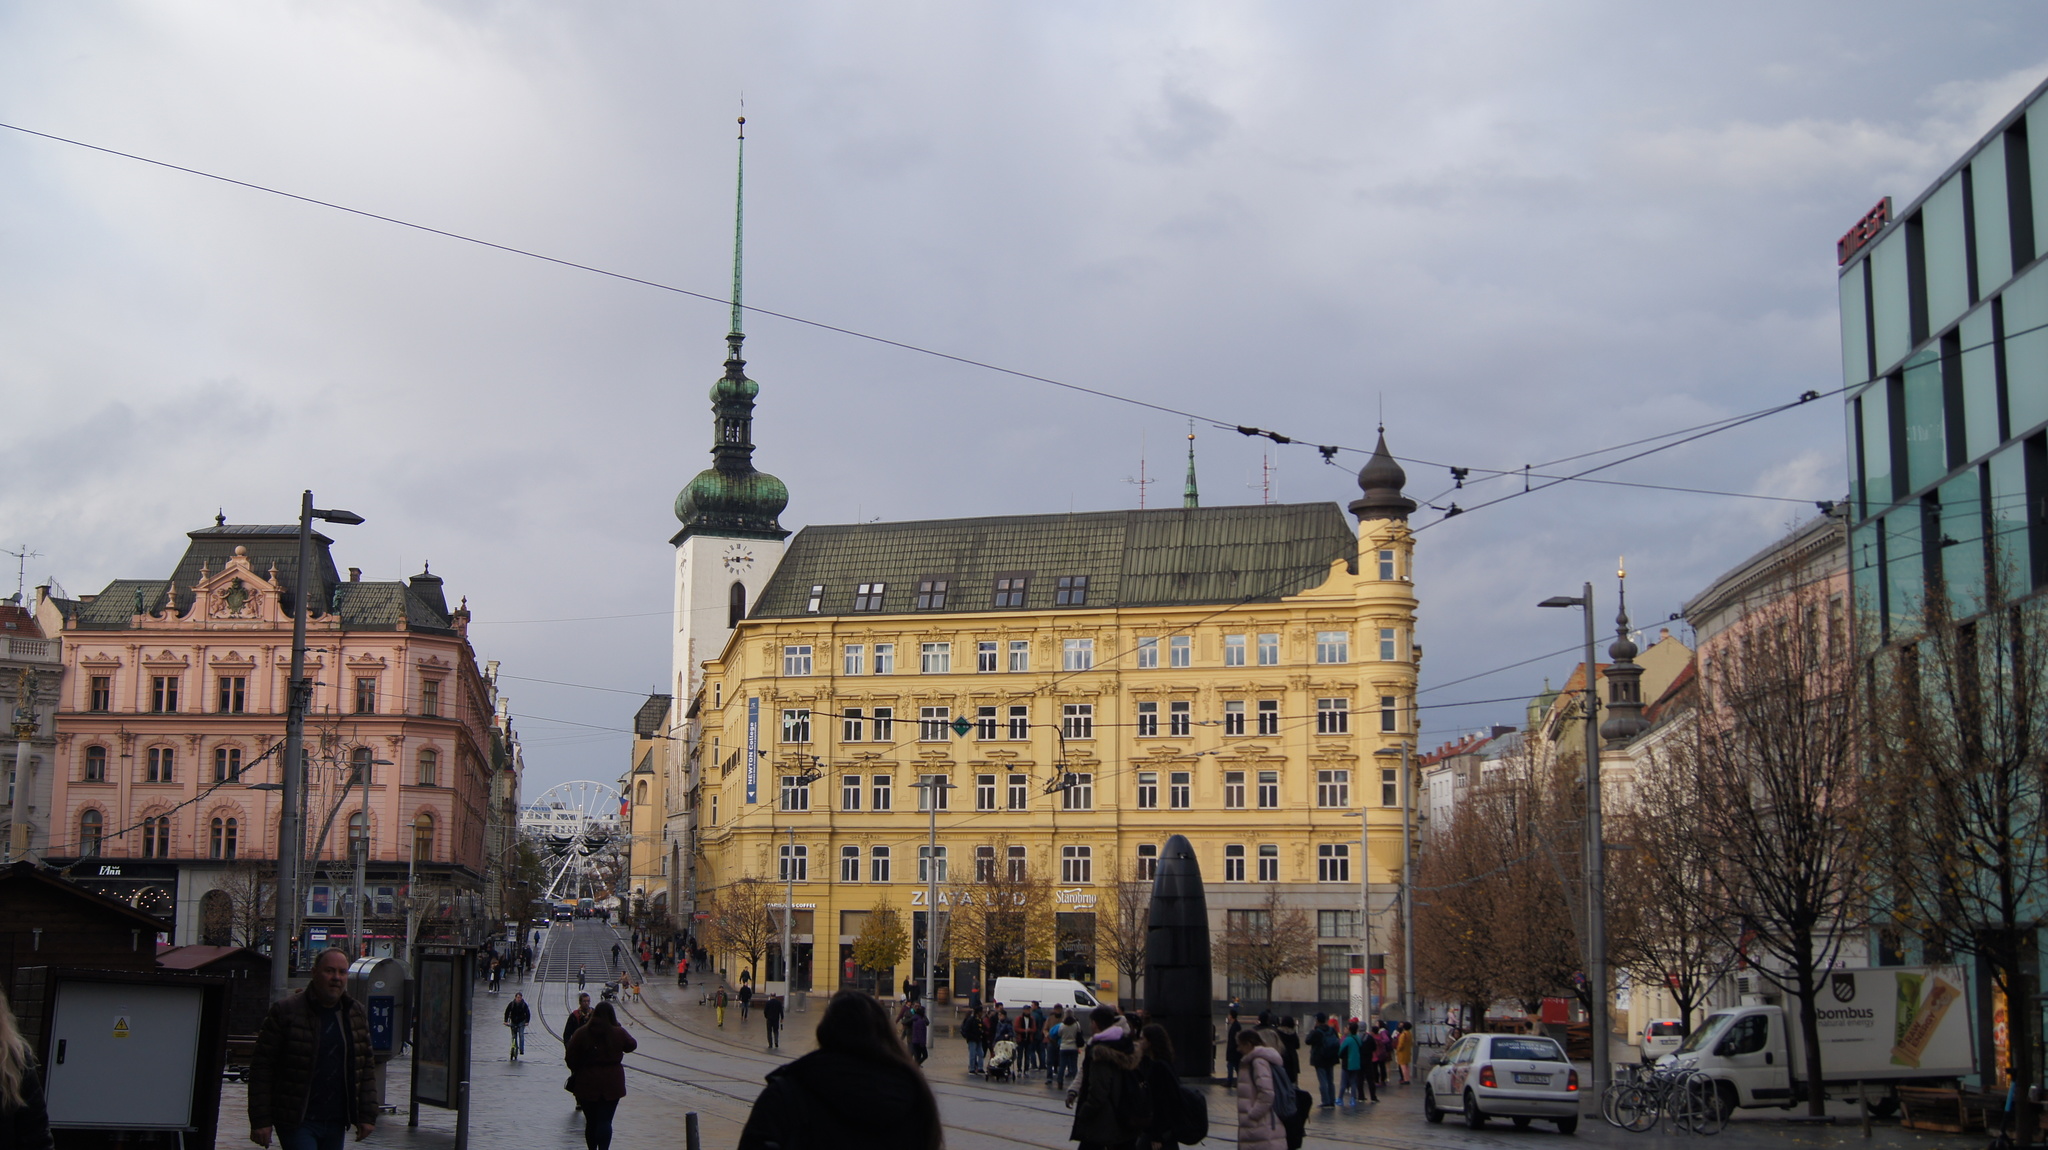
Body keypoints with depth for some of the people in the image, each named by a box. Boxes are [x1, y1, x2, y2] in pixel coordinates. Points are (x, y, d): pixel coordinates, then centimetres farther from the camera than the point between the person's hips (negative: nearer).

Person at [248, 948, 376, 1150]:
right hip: (297, 1123, -5)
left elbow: (366, 1068, 13)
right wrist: (260, 1120, -10)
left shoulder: (356, 1016, 9)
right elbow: (262, 1068, -6)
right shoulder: (285, 1011, -6)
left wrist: (367, 1115, 6)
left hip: (336, 1125, 5)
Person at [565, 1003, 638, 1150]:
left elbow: (571, 1057, -3)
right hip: (611, 1083, -1)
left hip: (587, 1083, 1)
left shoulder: (582, 1033, -5)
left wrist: (576, 1072, 15)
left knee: (591, 1122, 15)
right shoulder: (619, 1033, -6)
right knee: (605, 1121, -3)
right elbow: (631, 1045, 12)